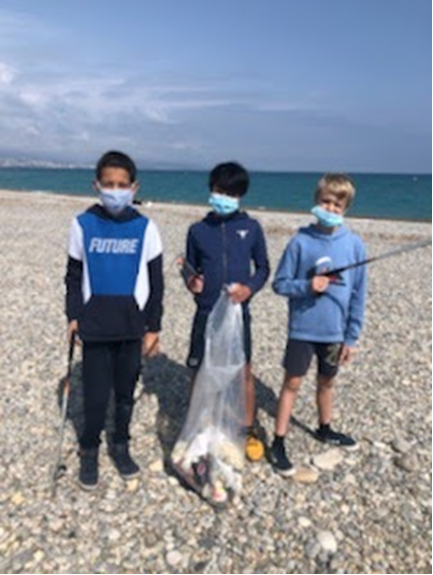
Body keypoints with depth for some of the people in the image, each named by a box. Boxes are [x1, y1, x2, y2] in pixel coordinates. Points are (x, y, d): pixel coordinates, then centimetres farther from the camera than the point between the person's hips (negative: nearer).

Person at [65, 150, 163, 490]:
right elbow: (74, 275, 7)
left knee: (126, 392, 13)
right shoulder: (83, 225, -1)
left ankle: (120, 446, 34)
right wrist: (73, 316, 0)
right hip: (94, 327, 0)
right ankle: (89, 451, 26)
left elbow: (156, 281, 2)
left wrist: (153, 327, 1)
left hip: (132, 326, 1)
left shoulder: (145, 228, -3)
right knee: (96, 395, 3)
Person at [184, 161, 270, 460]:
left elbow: (263, 267, 6)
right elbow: (191, 268, 11)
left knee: (244, 371, 6)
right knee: (200, 371, 8)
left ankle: (249, 430, 23)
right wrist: (191, 281, -12)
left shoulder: (251, 228, 0)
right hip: (206, 313, 1)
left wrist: (250, 287, -13)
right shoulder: (198, 230, 3)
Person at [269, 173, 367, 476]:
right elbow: (280, 283, -5)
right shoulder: (301, 241, -11)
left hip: (335, 331, 2)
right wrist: (307, 286, -23)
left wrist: (352, 337, 0)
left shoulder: (354, 244, -6)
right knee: (292, 383, 6)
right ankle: (278, 443, 19)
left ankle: (325, 429, 43)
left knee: (327, 382, 20)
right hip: (302, 329, -2)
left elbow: (358, 295, 0)